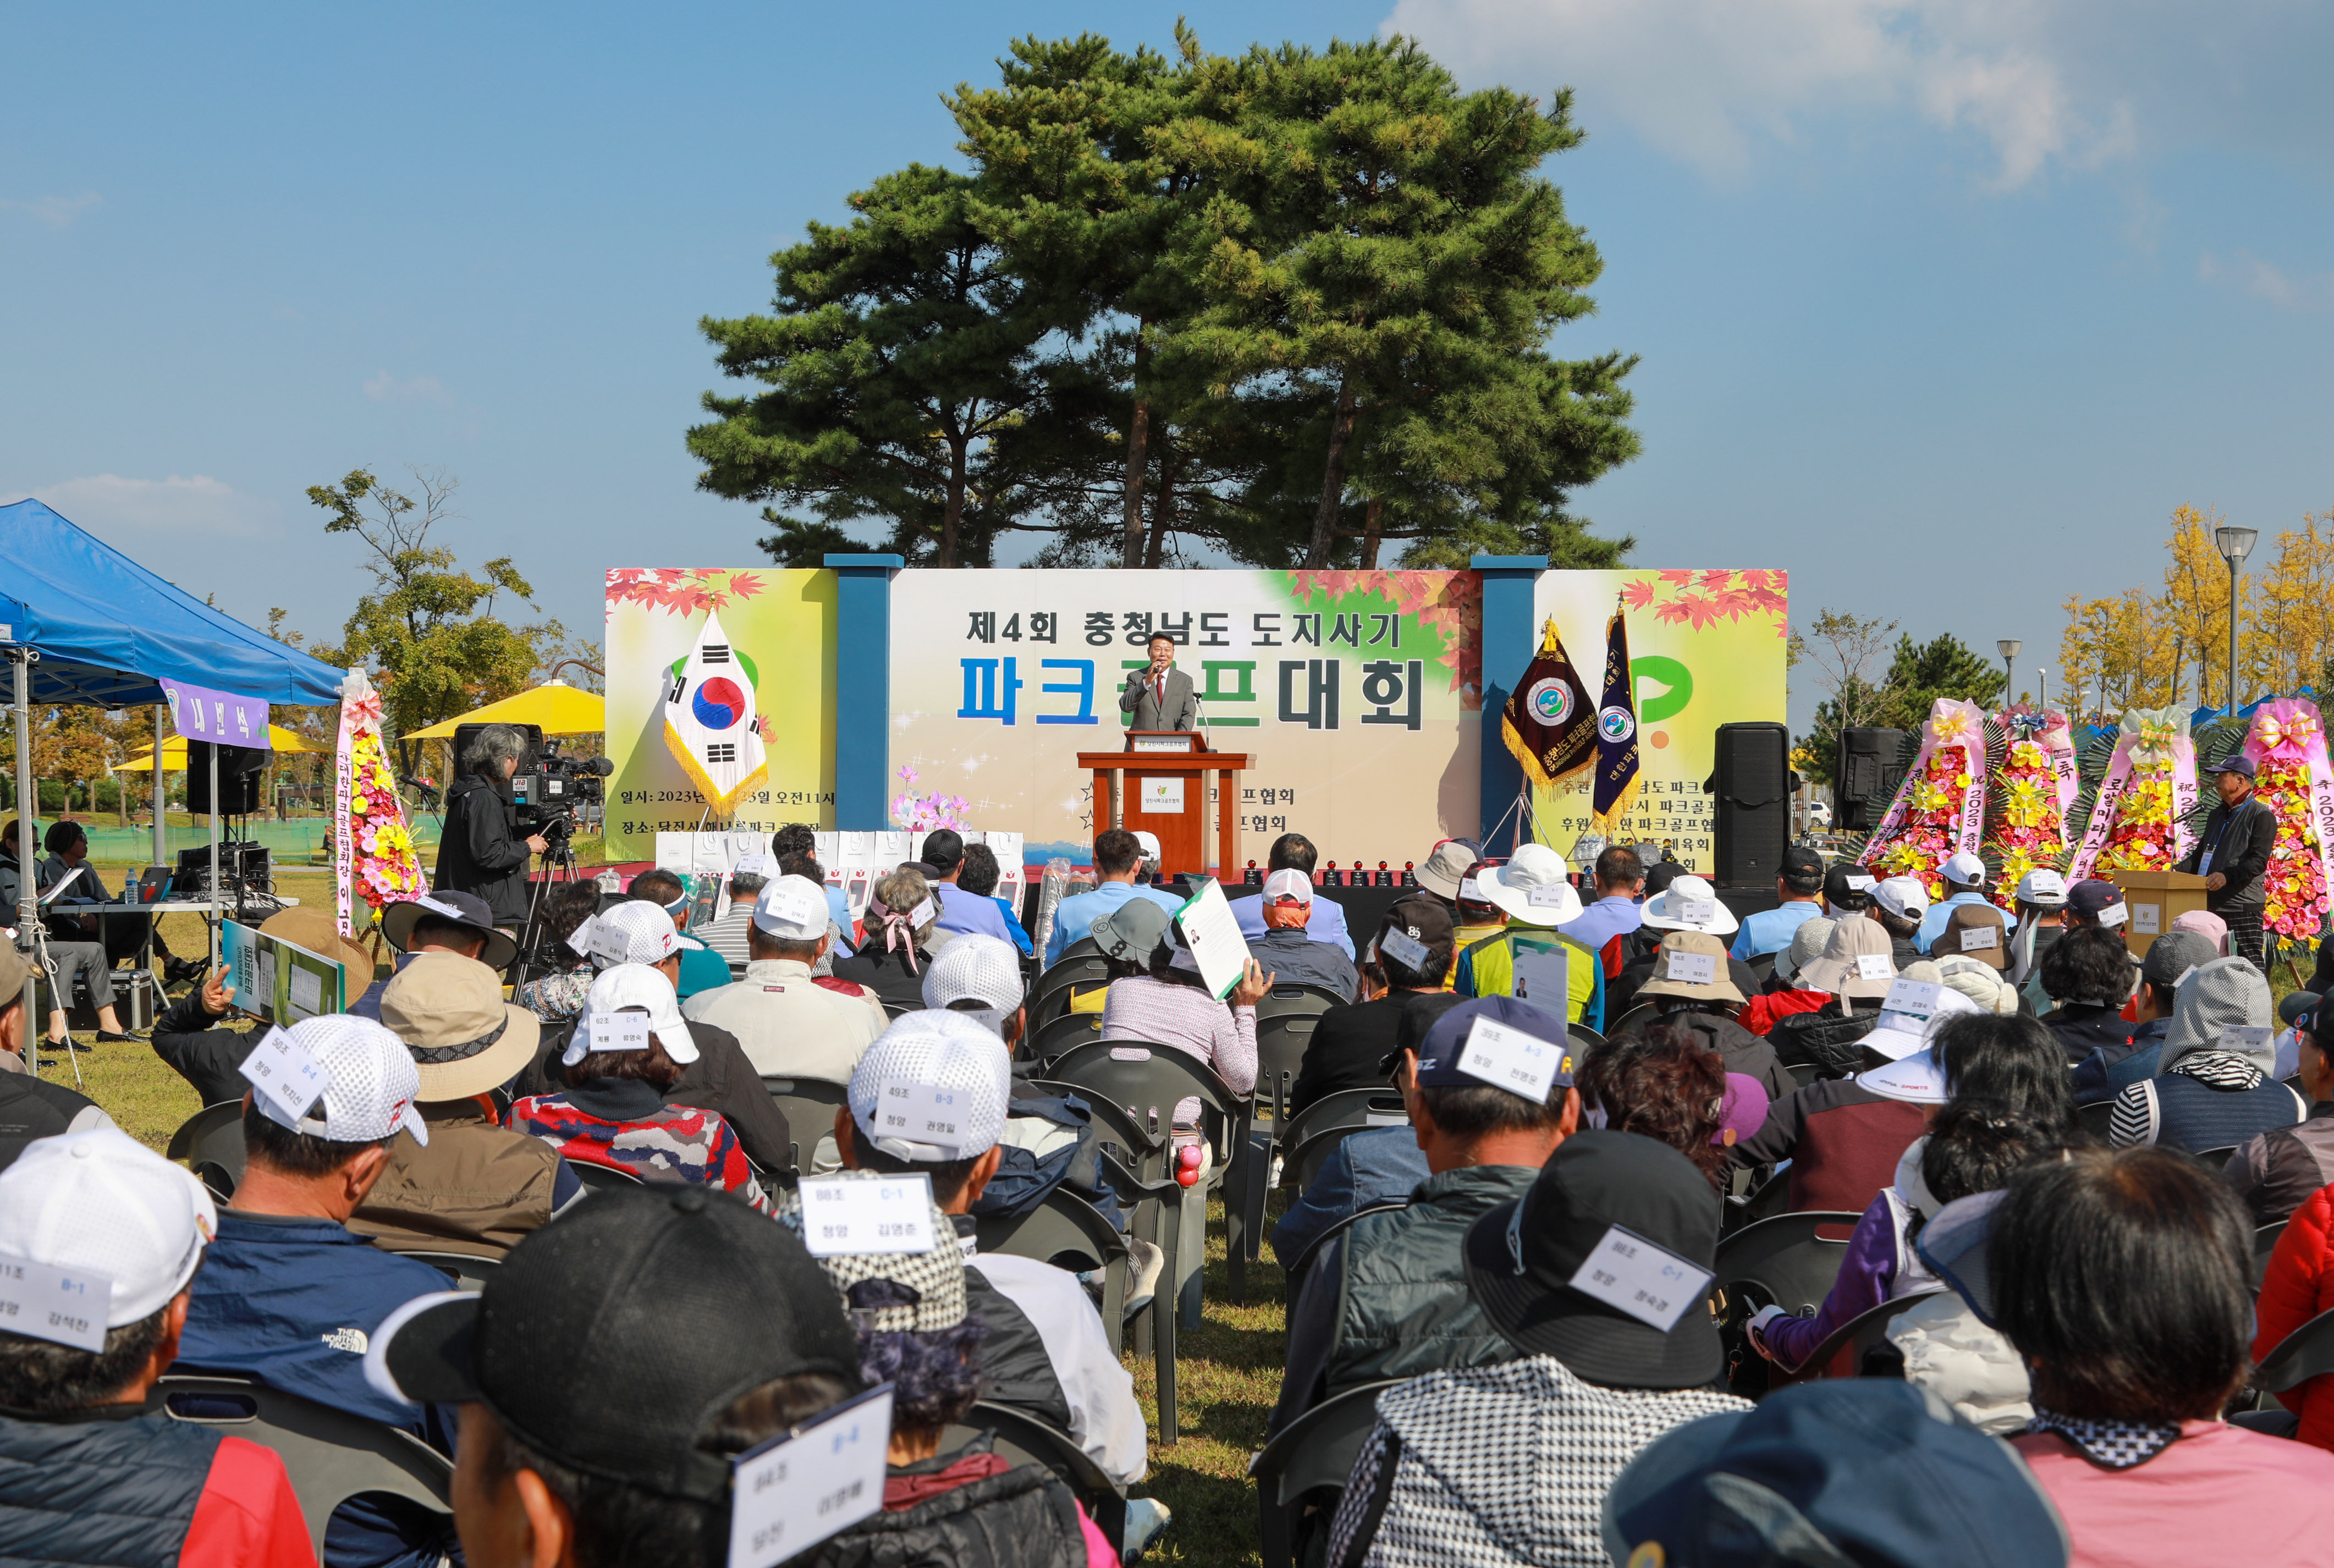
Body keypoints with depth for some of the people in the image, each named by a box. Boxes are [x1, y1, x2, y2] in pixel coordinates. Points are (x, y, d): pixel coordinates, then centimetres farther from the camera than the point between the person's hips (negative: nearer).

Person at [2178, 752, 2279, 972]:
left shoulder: (2261, 815, -5)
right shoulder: (2217, 815, 22)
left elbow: (2258, 861, -15)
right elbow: (2201, 854, 25)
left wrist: (2228, 876, -28)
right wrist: (2176, 871, 8)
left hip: (2243, 906, -8)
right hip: (2212, 904, 8)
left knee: (2250, 961, -9)